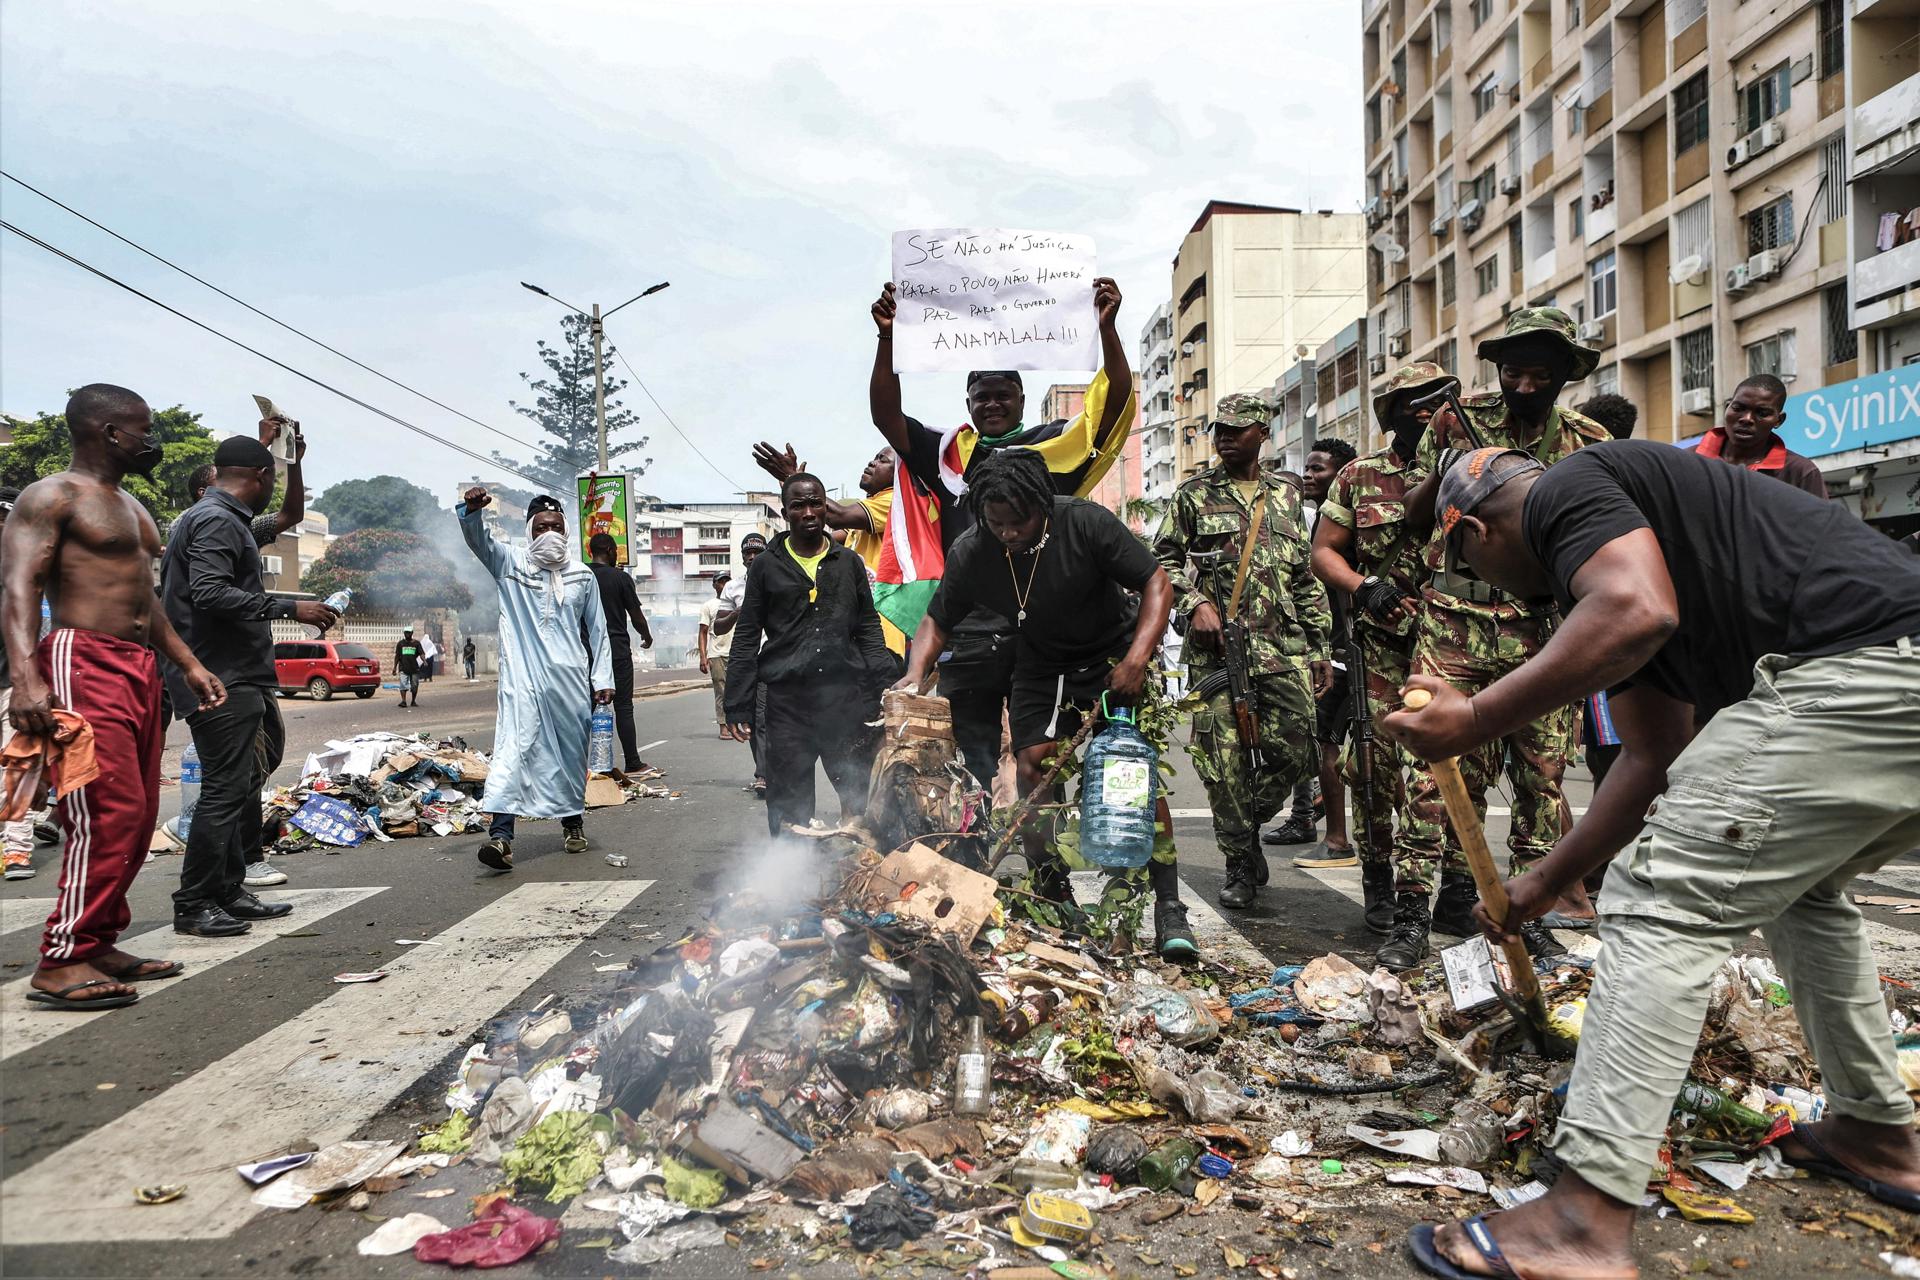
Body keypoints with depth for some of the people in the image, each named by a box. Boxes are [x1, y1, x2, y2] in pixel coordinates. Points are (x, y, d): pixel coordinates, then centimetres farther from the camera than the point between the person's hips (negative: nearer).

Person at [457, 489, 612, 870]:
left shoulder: (583, 576, 10)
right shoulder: (510, 563, 6)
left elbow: (598, 632, 12)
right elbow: (478, 539, -10)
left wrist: (603, 678, 6)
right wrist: (471, 510, -31)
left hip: (571, 680, 3)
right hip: (523, 678, -2)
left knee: (572, 752, 10)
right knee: (514, 746, -16)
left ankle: (573, 821, 29)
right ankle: (501, 834, -23)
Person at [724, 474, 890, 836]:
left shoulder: (849, 563, 11)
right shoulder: (766, 567, 8)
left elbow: (869, 630, 12)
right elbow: (746, 640, 7)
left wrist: (882, 691, 1)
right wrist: (738, 707, 1)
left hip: (845, 697, 1)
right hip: (786, 701, -1)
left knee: (863, 799, 1)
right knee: (788, 806, 4)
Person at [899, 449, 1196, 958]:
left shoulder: (1086, 523, -24)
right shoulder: (970, 554, -15)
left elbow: (1157, 582, -19)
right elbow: (937, 621, -1)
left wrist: (1137, 658, -31)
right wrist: (917, 672, -21)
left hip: (1113, 657, -3)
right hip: (1040, 666, 3)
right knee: (1032, 772, -8)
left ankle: (1169, 911, -11)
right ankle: (1054, 902, 8)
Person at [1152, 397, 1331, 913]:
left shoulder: (1286, 495, 16)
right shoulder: (1194, 495, 8)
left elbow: (1306, 576, 18)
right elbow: (1163, 560, 7)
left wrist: (1318, 645, 14)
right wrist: (1195, 602, -11)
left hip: (1284, 647, 3)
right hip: (1216, 646, -2)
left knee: (1295, 750, -3)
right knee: (1224, 760, -4)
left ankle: (1249, 827, 24)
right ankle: (1240, 863, 10)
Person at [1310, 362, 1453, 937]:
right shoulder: (1359, 476, 8)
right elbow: (1324, 552, 7)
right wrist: (1362, 587, -9)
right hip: (1381, 643, -1)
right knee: (1378, 762, 0)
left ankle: (1418, 875, 12)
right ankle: (1379, 880, 12)